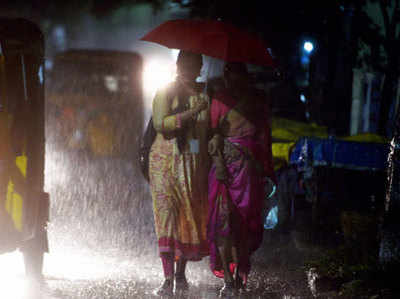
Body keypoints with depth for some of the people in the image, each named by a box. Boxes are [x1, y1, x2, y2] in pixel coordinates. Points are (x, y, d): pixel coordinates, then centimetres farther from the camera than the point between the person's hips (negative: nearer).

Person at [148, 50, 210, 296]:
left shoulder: (205, 94, 11)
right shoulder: (166, 92, 1)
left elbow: (211, 129, 17)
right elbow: (160, 123, -13)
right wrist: (191, 113, -21)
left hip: (196, 163, 3)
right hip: (166, 162, -3)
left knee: (192, 216, 3)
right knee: (167, 214, -10)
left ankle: (181, 274, 16)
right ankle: (168, 279, -14)